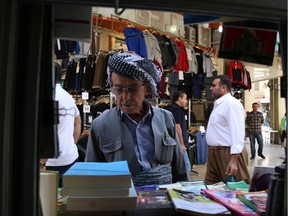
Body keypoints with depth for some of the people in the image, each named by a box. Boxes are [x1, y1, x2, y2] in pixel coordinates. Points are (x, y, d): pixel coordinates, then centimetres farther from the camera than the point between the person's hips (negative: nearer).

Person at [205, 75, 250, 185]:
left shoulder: (232, 103, -13)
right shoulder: (218, 104, 17)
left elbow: (237, 132, -21)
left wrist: (234, 160, -25)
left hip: (228, 153, -10)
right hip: (214, 153, 10)